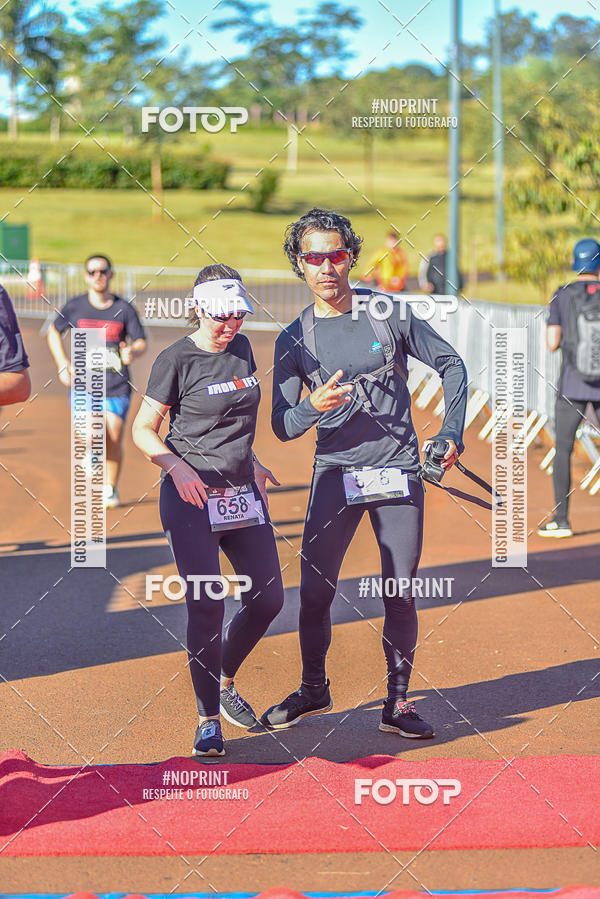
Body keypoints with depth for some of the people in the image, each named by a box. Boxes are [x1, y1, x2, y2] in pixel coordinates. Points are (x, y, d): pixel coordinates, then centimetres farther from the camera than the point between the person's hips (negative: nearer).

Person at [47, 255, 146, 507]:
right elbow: (54, 332, 18)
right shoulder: (75, 307, 2)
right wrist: (63, 365, 9)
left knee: (114, 441, -2)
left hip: (117, 388, 0)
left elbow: (141, 342, 7)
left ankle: (110, 488, 21)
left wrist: (132, 352, -17)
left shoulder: (124, 309, 1)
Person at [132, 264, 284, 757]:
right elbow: (144, 430, -6)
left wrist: (250, 461, 9)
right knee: (207, 607, -8)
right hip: (191, 497, -6)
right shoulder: (177, 359, -10)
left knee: (268, 598, 6)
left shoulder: (242, 348, 8)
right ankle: (209, 719, 5)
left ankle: (224, 682, 30)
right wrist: (176, 465, -22)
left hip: (243, 494, 6)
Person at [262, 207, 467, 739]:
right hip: (335, 474, 1)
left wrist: (451, 435, -2)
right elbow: (282, 426, -1)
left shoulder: (391, 313, -1)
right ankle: (314, 689, 21)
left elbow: (451, 365, 7)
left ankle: (398, 703, 13)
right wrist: (313, 407, -23)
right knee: (314, 590, 0)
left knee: (400, 594, 1)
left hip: (399, 474, -1)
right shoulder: (294, 340, 1)